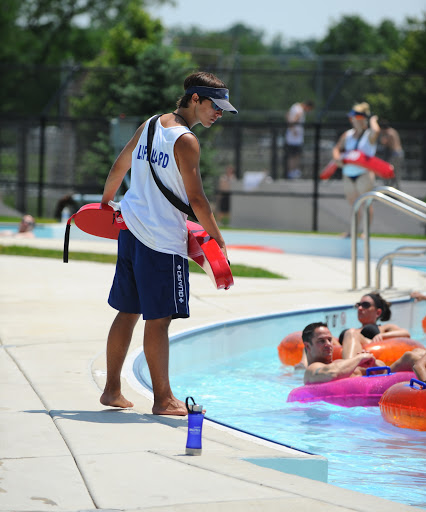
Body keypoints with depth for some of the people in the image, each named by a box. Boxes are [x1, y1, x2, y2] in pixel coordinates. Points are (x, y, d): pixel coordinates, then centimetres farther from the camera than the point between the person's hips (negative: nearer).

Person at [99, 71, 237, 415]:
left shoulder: (150, 125, 11)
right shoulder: (186, 141, -14)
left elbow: (119, 166, 22)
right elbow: (196, 199, -15)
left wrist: (106, 202, 38)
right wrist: (218, 239, -6)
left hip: (132, 230, 9)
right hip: (163, 239, -9)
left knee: (128, 311, 15)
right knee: (159, 319, -4)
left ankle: (112, 390, 21)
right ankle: (163, 399, 0)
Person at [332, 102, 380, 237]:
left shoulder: (369, 135, -4)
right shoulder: (347, 135, 12)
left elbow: (376, 131, -28)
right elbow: (337, 148, 11)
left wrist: (373, 121, -8)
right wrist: (337, 157, -11)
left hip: (364, 173, -6)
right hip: (348, 174, 6)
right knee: (354, 204, 12)